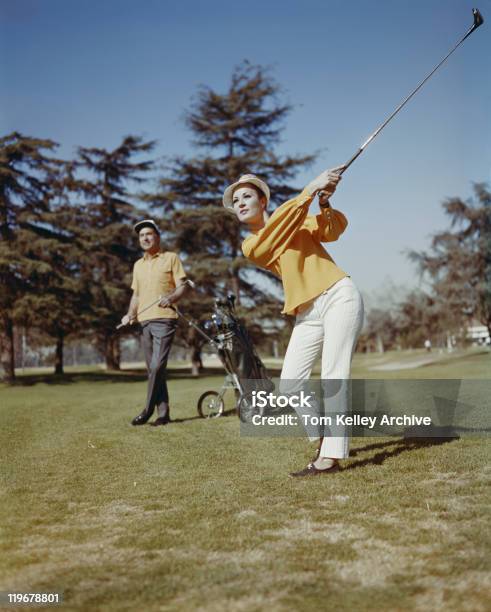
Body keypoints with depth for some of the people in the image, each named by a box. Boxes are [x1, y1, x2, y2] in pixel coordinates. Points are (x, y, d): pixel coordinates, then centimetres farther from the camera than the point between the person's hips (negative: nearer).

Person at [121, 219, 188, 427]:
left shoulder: (171, 258, 4)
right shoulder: (138, 265, 20)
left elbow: (182, 286, -1)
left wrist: (171, 298, -21)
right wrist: (130, 314, 8)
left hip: (164, 319, -6)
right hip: (144, 321, 6)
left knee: (157, 366, -16)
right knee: (153, 369, 5)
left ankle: (148, 411, -9)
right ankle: (163, 413, 8)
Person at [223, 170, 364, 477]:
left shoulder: (299, 220, 8)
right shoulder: (250, 245, 9)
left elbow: (333, 230, -8)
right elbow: (275, 231, -11)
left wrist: (324, 204, -28)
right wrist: (309, 192, -19)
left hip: (339, 297, -4)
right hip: (307, 314, 4)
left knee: (334, 376, -13)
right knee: (290, 382, -2)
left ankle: (331, 455, -17)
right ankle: (327, 437, 14)